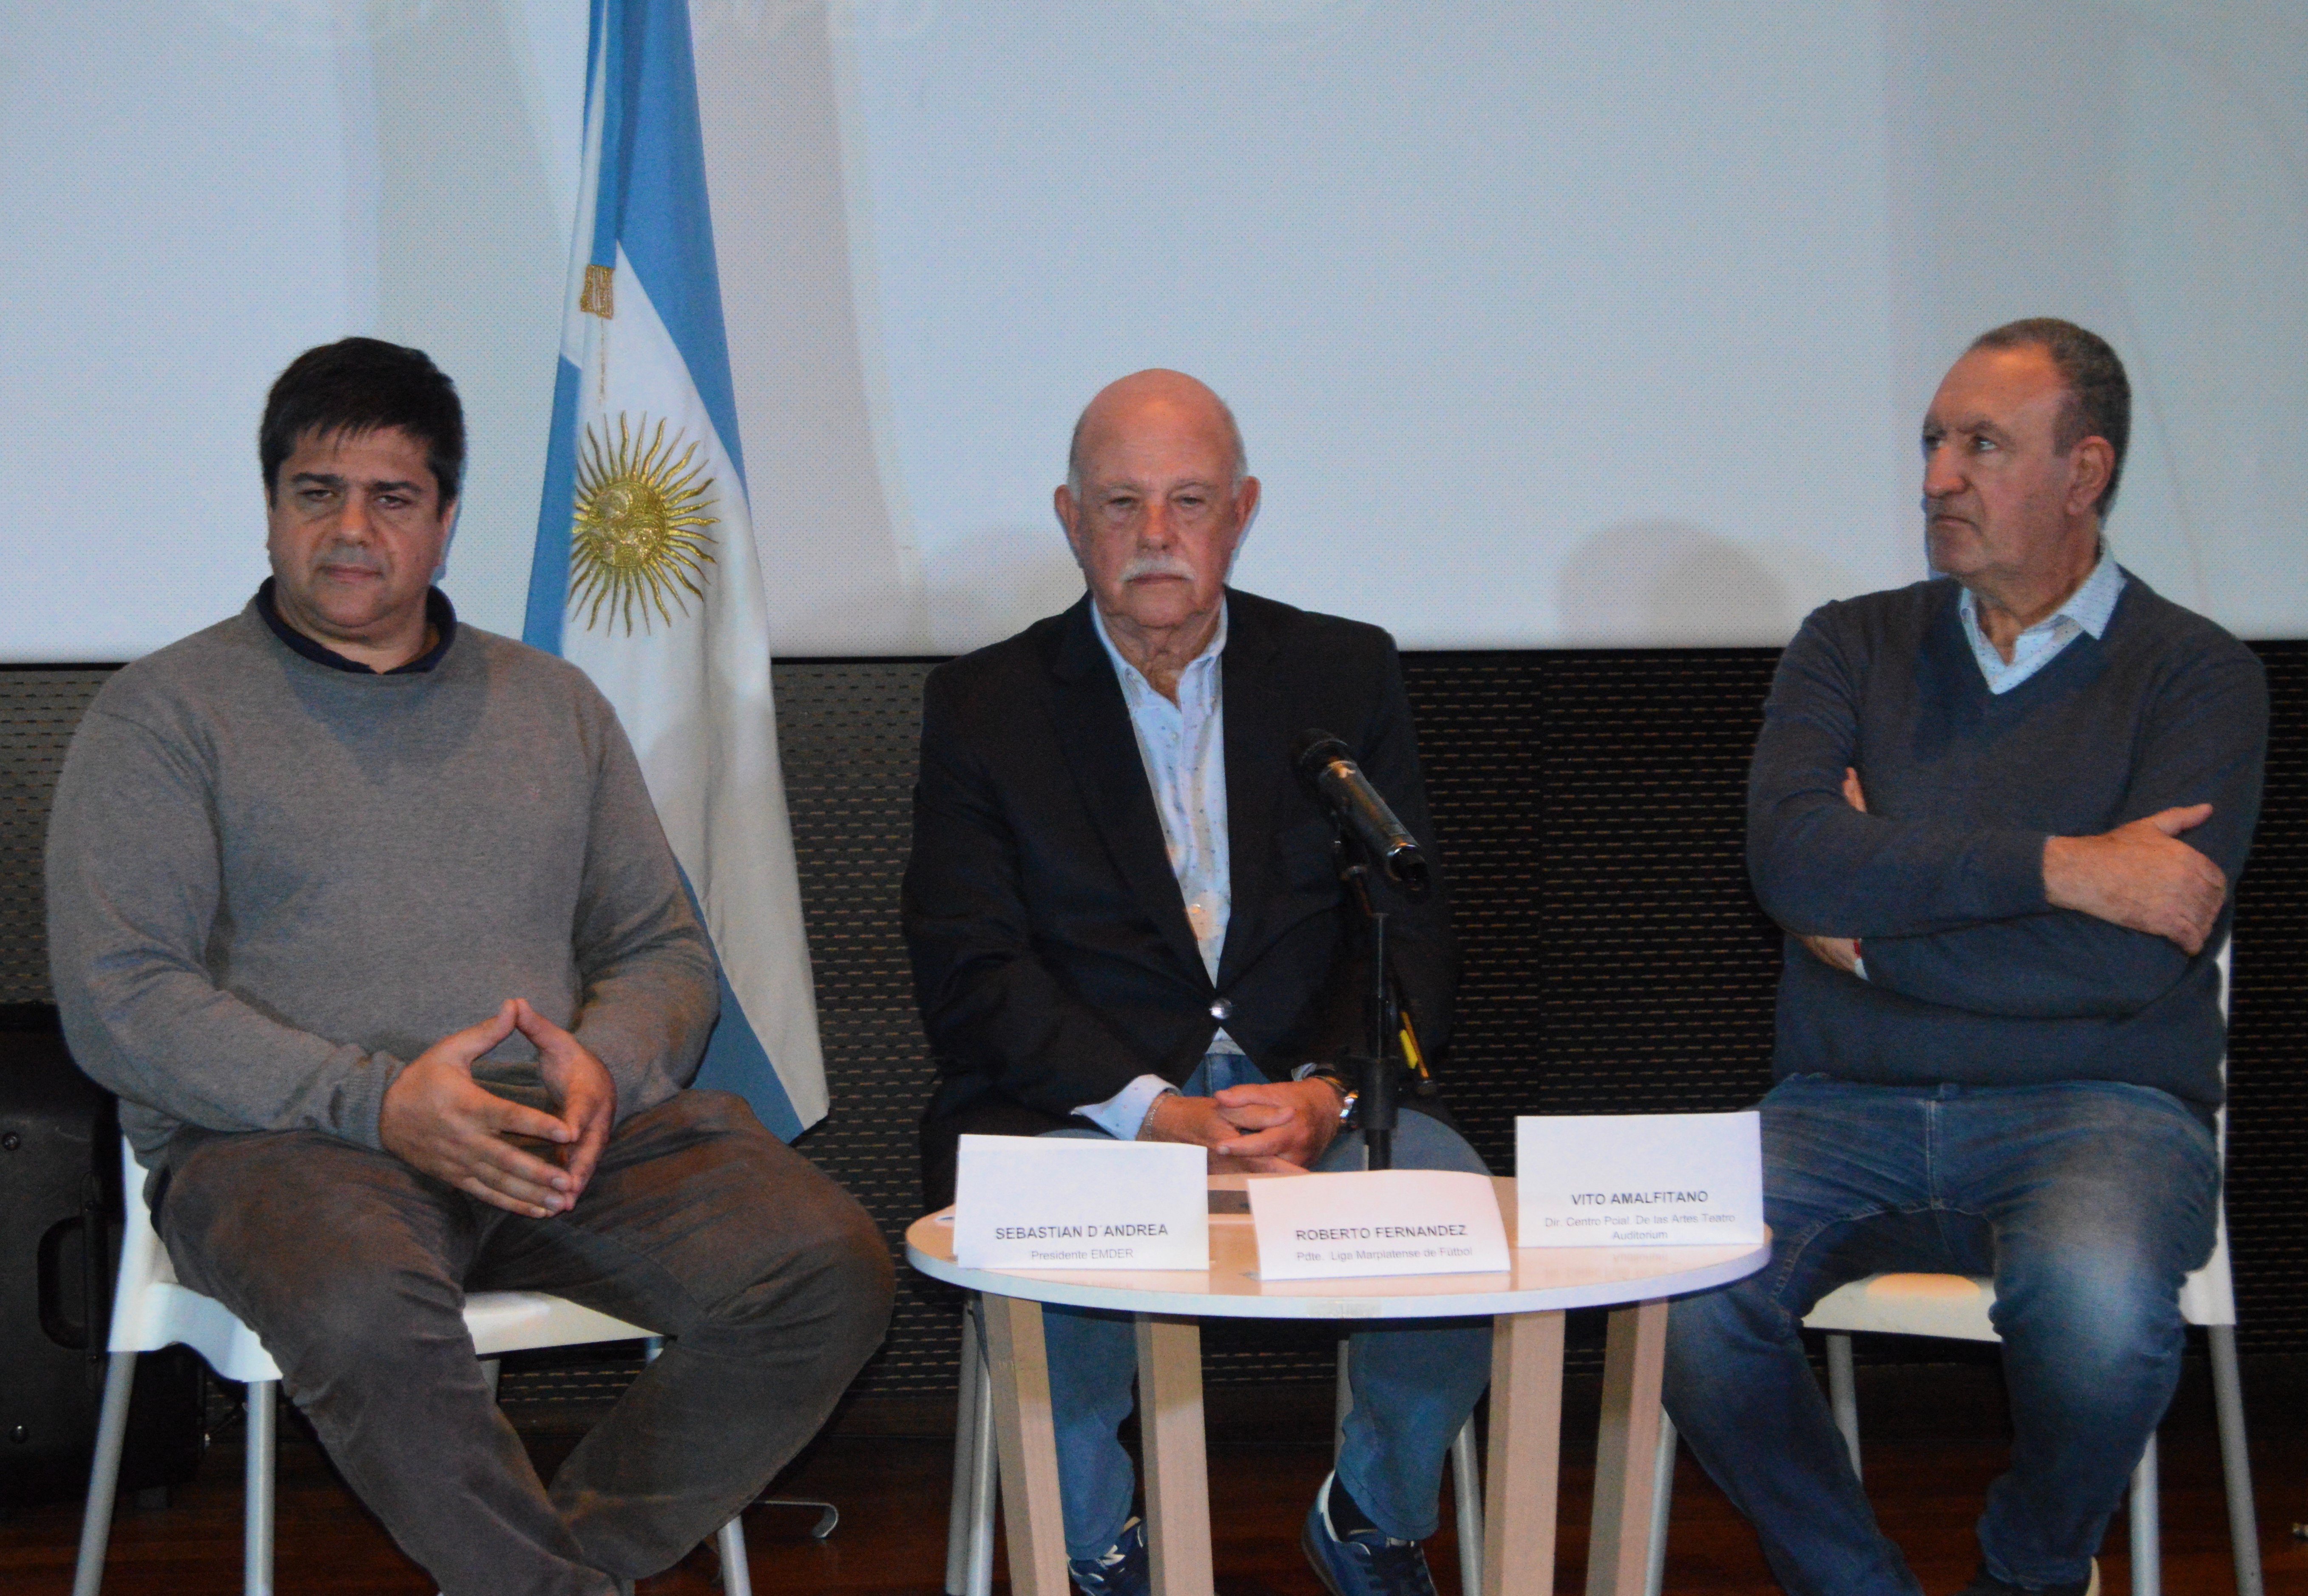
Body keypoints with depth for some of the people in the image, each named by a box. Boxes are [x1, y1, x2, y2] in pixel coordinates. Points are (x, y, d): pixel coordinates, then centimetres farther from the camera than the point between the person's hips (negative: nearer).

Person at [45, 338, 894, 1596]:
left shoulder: (555, 706, 21)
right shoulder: (165, 715, 7)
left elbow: (664, 951, 19)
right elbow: (118, 1000, -4)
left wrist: (605, 1067, -6)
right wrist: (379, 1101, -16)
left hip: (559, 1135, 4)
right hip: (282, 1142, -4)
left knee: (832, 1273, -21)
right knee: (367, 1317, -39)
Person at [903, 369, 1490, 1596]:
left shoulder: (1345, 675, 12)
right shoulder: (983, 706, 6)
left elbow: (1410, 934, 6)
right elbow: (974, 978, -4)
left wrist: (1327, 1092, -15)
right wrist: (1159, 1116, -19)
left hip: (1308, 1094, 2)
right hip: (1080, 1112, -2)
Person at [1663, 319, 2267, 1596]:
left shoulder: (2195, 675, 3)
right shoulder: (1854, 648, 13)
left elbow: (2133, 959, -12)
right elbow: (1790, 858, -8)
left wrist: (1874, 930, -5)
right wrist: (2060, 865, -14)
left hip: (2093, 1105, -2)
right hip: (1845, 1108, 2)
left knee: (2093, 1298, -36)